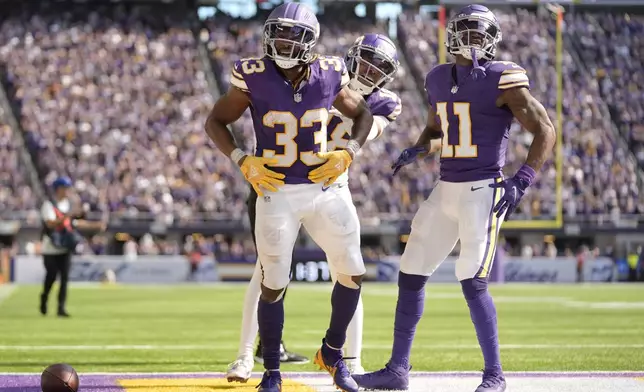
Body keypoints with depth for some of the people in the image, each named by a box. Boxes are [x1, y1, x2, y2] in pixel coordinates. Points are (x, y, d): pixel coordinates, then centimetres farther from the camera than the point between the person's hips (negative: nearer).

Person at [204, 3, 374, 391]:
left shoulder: (328, 77, -5)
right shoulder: (255, 78, -11)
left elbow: (363, 115, 12)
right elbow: (215, 121, 0)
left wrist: (348, 154, -4)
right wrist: (243, 161, -13)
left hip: (323, 189, 3)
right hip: (277, 193, -3)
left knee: (353, 273, 4)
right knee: (274, 284, -1)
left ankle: (333, 353, 26)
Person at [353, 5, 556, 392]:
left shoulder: (503, 80, -11)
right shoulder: (440, 80, 10)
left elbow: (546, 130, -12)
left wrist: (523, 180, -22)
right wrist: (416, 151, 5)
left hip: (483, 191, -7)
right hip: (446, 190, 7)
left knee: (473, 283, -13)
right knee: (411, 275, 8)